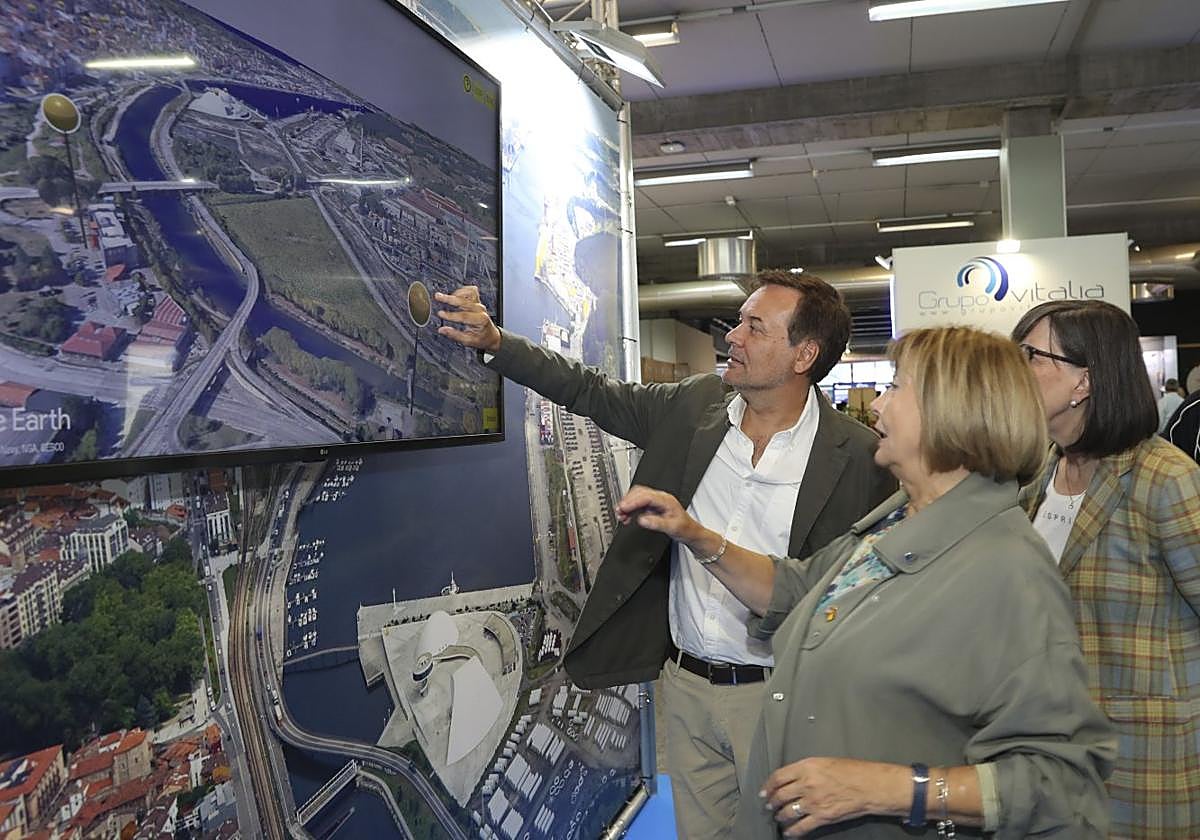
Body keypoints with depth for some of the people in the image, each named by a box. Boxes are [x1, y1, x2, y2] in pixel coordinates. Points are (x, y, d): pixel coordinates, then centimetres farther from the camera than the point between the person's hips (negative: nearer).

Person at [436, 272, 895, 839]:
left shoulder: (859, 457, -13)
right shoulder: (694, 405, -1)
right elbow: (591, 392, 6)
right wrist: (494, 341, -3)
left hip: (775, 694, -4)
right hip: (684, 684, 4)